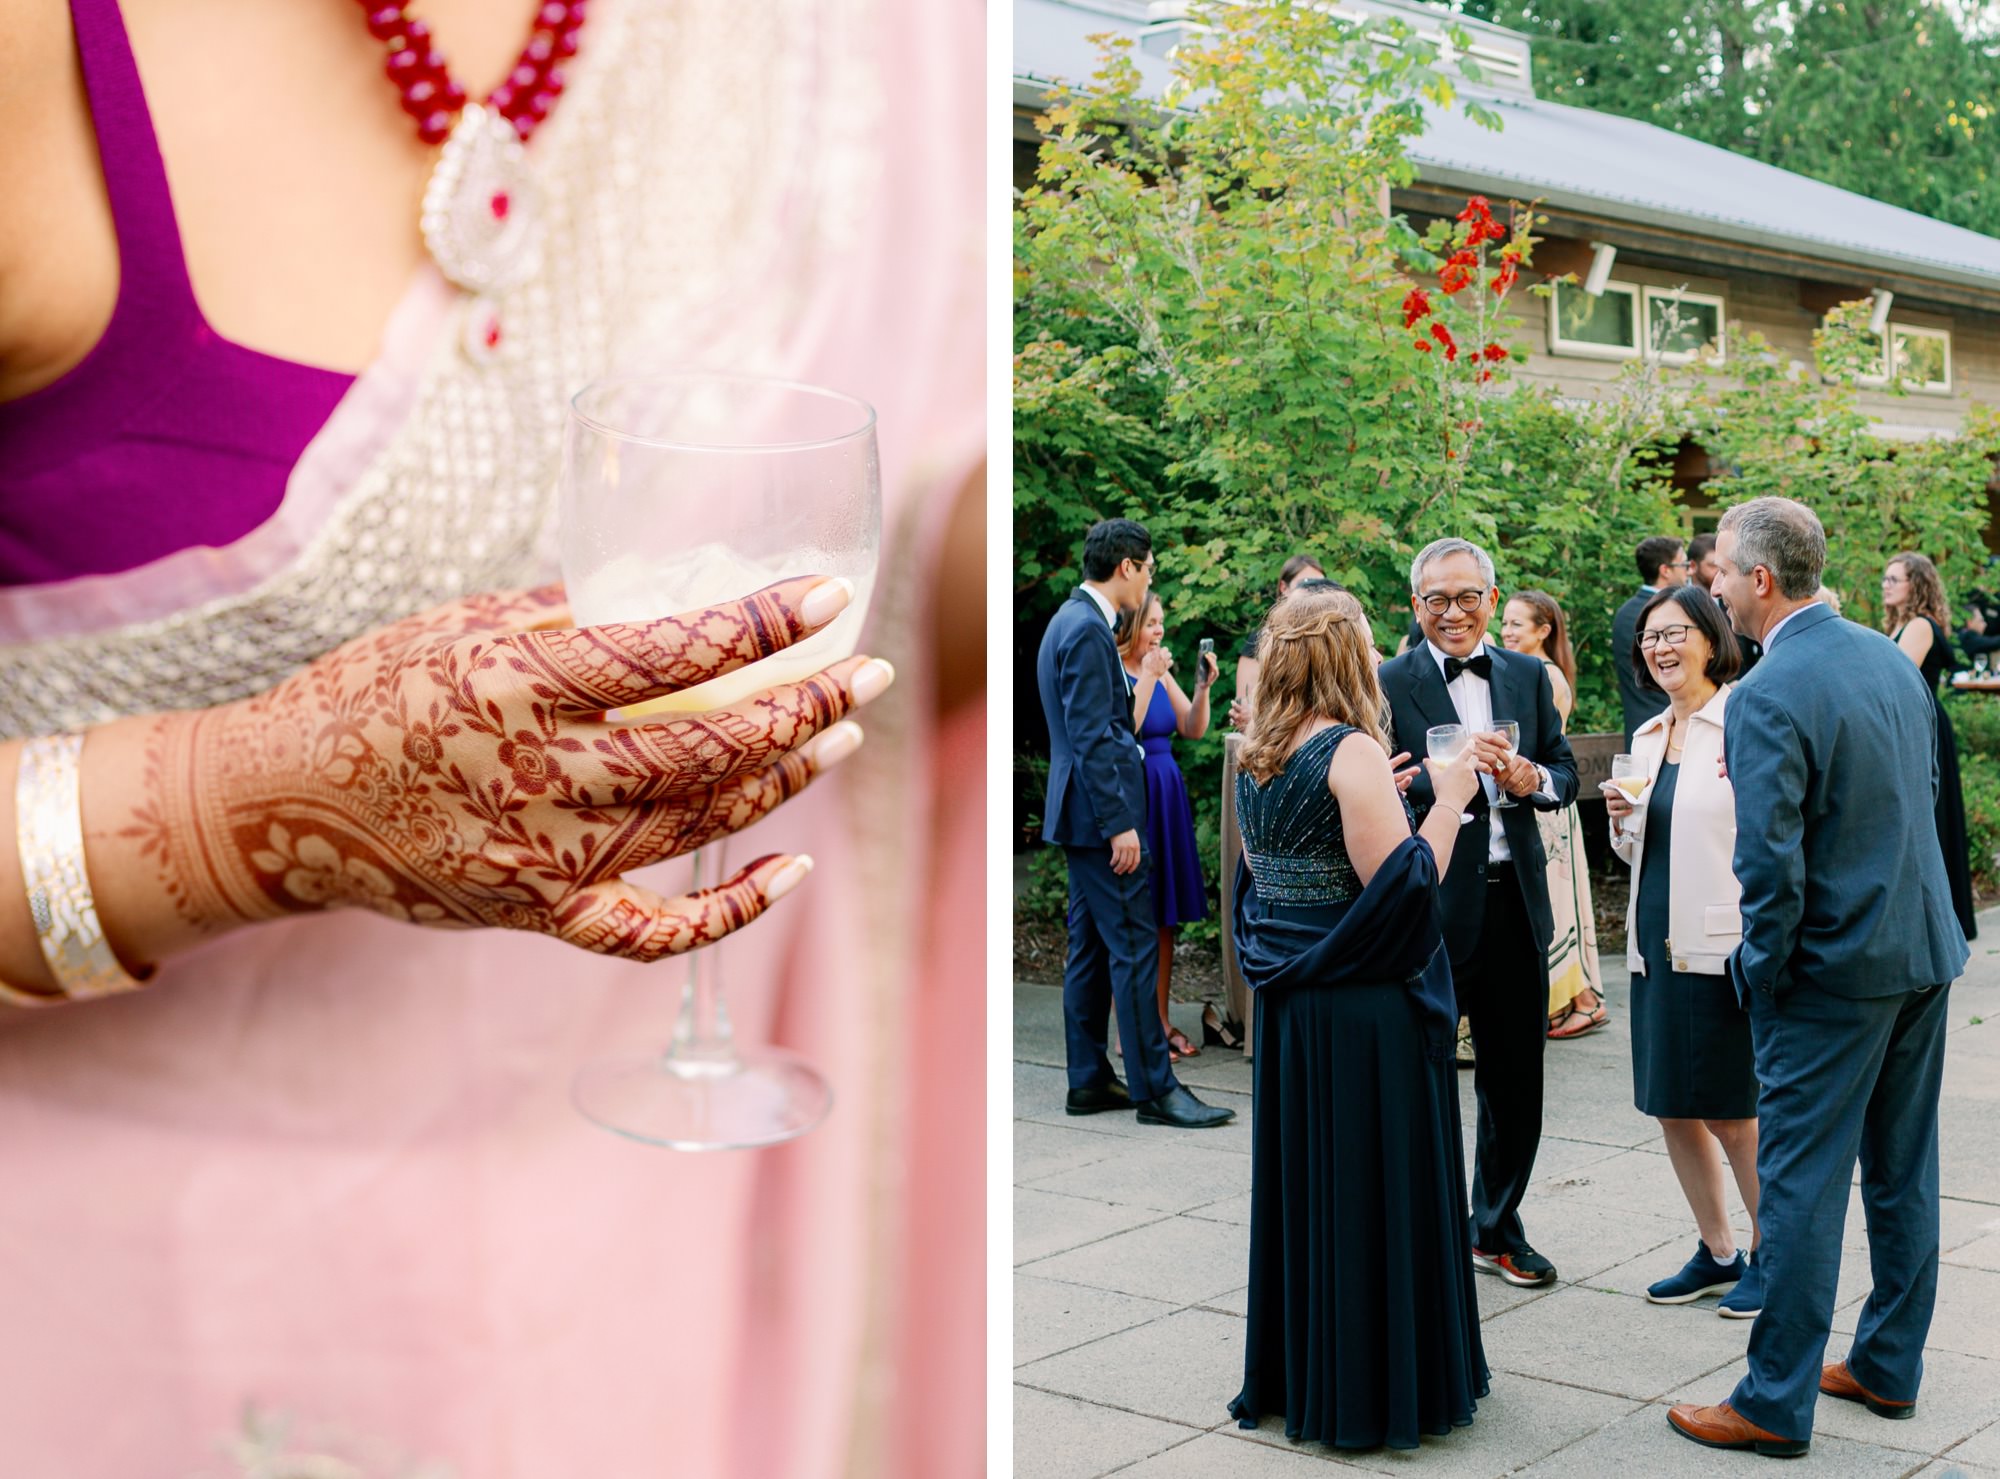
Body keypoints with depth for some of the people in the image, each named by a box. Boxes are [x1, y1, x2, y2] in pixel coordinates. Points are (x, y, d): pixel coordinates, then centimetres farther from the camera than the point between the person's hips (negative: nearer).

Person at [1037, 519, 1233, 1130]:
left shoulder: (1072, 621, 15)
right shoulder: (1088, 630, -17)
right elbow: (1092, 736, -21)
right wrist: (1120, 822, -22)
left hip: (1081, 814, 11)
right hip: (1100, 810, -11)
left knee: (1091, 944, 13)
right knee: (1135, 946, -7)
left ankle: (1089, 1080, 18)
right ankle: (1155, 1089, -3)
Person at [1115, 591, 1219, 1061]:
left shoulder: (1162, 672, 11)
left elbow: (1193, 729, 8)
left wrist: (1203, 686, -6)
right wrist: (1147, 679, -22)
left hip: (1166, 795, 7)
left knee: (1165, 916, 10)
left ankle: (1160, 1021, 18)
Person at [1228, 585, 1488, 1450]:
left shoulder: (1256, 762, 6)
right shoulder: (1353, 753, -17)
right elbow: (1401, 885, -22)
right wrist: (1447, 800, -12)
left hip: (1288, 1003, 8)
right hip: (1366, 1014, -8)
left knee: (1300, 1183, 16)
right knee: (1378, 1187, 4)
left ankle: (1297, 1372, 28)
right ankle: (1379, 1386, 13)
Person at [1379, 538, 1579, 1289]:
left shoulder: (1529, 675, 9)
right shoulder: (1389, 684, -7)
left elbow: (1565, 773, 11)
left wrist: (1534, 779, -10)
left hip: (1516, 899, 5)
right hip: (1431, 905, -5)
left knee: (1515, 1079, 14)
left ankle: (1498, 1228, 30)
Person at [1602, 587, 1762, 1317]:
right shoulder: (1646, 737, 14)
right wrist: (1621, 821, -1)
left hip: (1723, 947, -7)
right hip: (1657, 945, 7)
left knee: (1732, 1112, 0)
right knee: (1672, 1108, 12)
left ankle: (1771, 1257, 18)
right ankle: (1717, 1253, 27)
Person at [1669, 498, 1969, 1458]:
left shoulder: (1767, 698, -21)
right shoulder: (1890, 657, 5)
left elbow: (1771, 866, -23)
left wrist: (1758, 974, -8)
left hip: (1836, 968, -8)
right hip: (1926, 950, 8)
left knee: (1800, 1186, 0)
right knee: (1903, 1170, 17)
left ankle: (1776, 1404, 8)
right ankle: (1889, 1366, 30)